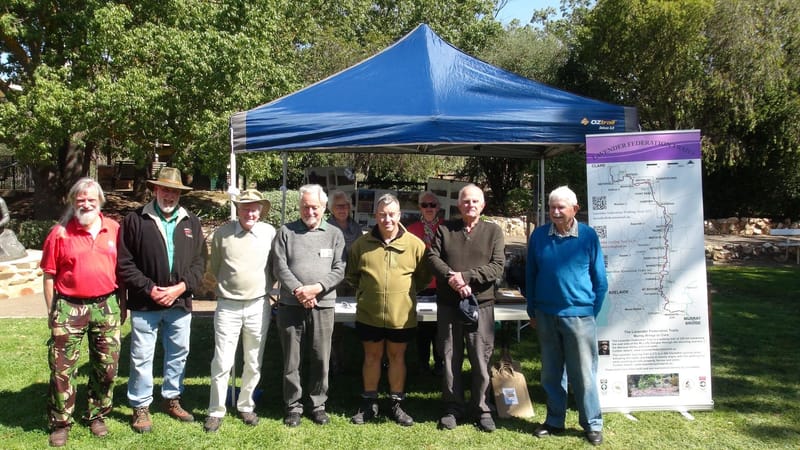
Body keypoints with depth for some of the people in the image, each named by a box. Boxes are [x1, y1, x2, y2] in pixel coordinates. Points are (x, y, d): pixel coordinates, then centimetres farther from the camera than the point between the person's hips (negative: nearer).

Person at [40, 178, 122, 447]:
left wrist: (121, 305, 9)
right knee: (62, 369, 4)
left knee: (107, 367, 10)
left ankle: (97, 416, 28)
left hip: (106, 306, 2)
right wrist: (51, 312, -1)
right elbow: (49, 275, 0)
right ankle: (60, 423, 20)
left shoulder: (114, 230, 2)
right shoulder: (60, 233, -3)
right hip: (69, 308, -2)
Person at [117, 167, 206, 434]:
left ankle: (172, 399, 32)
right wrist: (149, 289, -13)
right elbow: (124, 263, -5)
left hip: (180, 302, 3)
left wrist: (181, 286, -9)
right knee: (142, 357, 6)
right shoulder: (135, 220, -3)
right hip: (145, 303, -3)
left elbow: (200, 262, 5)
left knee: (178, 354, 14)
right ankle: (140, 407, 21)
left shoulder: (192, 223, 7)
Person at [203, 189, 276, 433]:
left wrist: (267, 288, 7)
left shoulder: (270, 232, -3)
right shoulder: (222, 233, -4)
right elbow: (214, 268, 10)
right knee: (222, 363, 2)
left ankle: (246, 406, 30)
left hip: (258, 306, 1)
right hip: (228, 306, -1)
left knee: (254, 364, 12)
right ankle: (216, 411, 18)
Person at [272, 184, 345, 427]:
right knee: (291, 360, 7)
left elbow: (339, 270, 1)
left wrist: (317, 288, -13)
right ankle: (293, 406, 21)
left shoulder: (334, 234, 8)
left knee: (321, 359, 7)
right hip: (290, 305, 0)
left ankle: (318, 404, 23)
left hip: (323, 306, 1)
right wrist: (298, 291, -14)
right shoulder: (286, 232, 6)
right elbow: (280, 267, -2)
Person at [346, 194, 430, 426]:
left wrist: (404, 290, 3)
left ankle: (397, 404, 27)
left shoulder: (414, 244, -6)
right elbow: (351, 275, 12)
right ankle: (369, 404, 28)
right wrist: (364, 292, 8)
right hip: (369, 314, 1)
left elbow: (424, 277, 5)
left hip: (402, 315, -1)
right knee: (372, 356, 13)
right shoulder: (362, 244, -2)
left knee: (397, 357, 13)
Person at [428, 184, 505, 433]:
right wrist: (451, 278, -16)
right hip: (448, 304, 1)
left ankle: (482, 409, 19)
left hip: (481, 303, -1)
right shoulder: (444, 229, 9)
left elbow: (497, 267, -5)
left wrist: (465, 276, -15)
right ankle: (453, 408, 22)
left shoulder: (493, 232, 5)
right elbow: (433, 258, 0)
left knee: (481, 360, 3)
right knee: (450, 358, 9)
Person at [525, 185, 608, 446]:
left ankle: (592, 425, 19)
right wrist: (532, 312, 9)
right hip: (546, 316, 3)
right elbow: (530, 275, 9)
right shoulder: (539, 236, 2)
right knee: (551, 373, 13)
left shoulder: (588, 236, -3)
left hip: (579, 315, -2)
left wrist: (593, 312, 2)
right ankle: (554, 421, 26)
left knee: (583, 373, 4)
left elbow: (600, 279, 3)